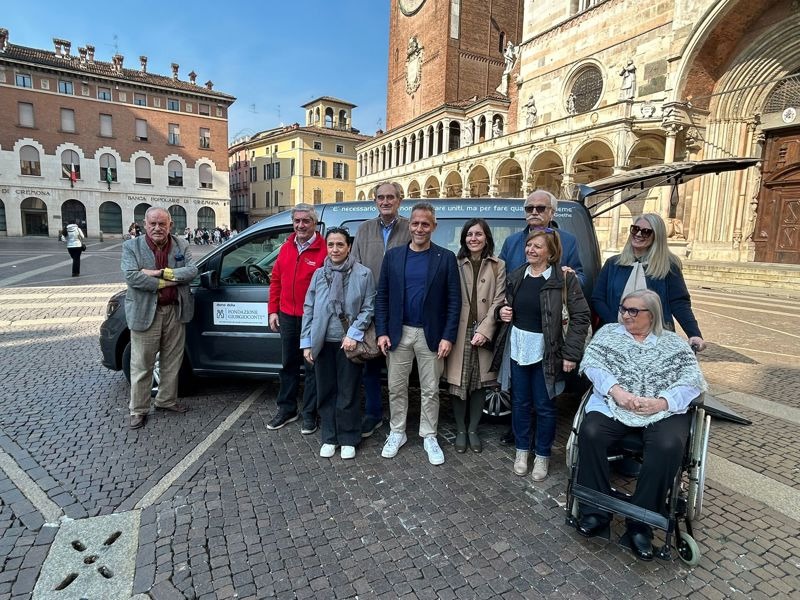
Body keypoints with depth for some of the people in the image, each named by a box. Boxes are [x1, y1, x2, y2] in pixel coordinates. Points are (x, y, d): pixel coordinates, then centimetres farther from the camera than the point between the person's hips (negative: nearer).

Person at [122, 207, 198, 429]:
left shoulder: (181, 245, 4)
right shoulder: (131, 247, -4)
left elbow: (192, 271, -9)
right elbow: (131, 277, -17)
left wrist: (160, 273, -18)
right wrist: (168, 282, -17)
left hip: (175, 312, 3)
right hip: (146, 313, -3)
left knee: (172, 361, 15)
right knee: (142, 365, 5)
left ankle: (167, 399, 33)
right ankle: (138, 410, 20)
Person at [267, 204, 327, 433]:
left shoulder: (324, 250, -12)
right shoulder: (286, 248, 8)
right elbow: (276, 280, 12)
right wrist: (273, 310, 8)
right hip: (287, 317, 6)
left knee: (312, 366, 7)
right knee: (288, 364, 17)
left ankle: (309, 414, 20)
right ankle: (287, 409, 32)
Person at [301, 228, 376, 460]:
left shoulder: (363, 274, -4)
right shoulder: (318, 274, 4)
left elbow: (368, 308, -3)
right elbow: (308, 309, 5)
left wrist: (353, 334, -13)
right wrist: (306, 342, 1)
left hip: (348, 342, -3)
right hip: (322, 342, 3)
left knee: (348, 393, 6)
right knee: (325, 392, 11)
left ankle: (348, 439, 22)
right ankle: (329, 438, 26)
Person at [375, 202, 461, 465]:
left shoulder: (446, 258, -3)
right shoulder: (393, 256, 3)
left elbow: (454, 301, -5)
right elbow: (382, 296, 3)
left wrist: (448, 337, -11)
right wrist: (382, 332, -4)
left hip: (431, 335, -1)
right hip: (398, 333, 2)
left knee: (430, 390, 10)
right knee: (396, 388, 12)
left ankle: (429, 437, 27)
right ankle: (397, 433, 30)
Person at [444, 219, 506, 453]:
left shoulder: (498, 266, 3)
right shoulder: (456, 264, 2)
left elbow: (498, 301, -2)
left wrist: (484, 330, -11)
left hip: (483, 333, 1)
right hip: (459, 332, 0)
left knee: (478, 384, 10)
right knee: (459, 383, 5)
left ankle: (473, 430, 25)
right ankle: (460, 431, 21)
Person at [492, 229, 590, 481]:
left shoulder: (564, 278, -9)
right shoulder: (516, 276, 5)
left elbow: (581, 316, -10)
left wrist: (571, 353, -14)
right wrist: (502, 312, -4)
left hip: (546, 352, -4)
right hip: (518, 348, 4)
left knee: (544, 405, 8)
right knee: (520, 402, 14)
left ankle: (542, 455, 28)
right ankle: (522, 450, 32)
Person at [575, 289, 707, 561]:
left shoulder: (674, 343, 14)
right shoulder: (609, 332, 15)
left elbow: (693, 379, 2)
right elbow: (591, 363, 1)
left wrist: (661, 402, -15)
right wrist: (616, 390, -16)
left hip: (663, 411, 0)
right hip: (613, 405, 1)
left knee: (668, 445, -31)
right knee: (590, 432, -29)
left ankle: (641, 523, -15)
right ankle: (595, 512, -12)